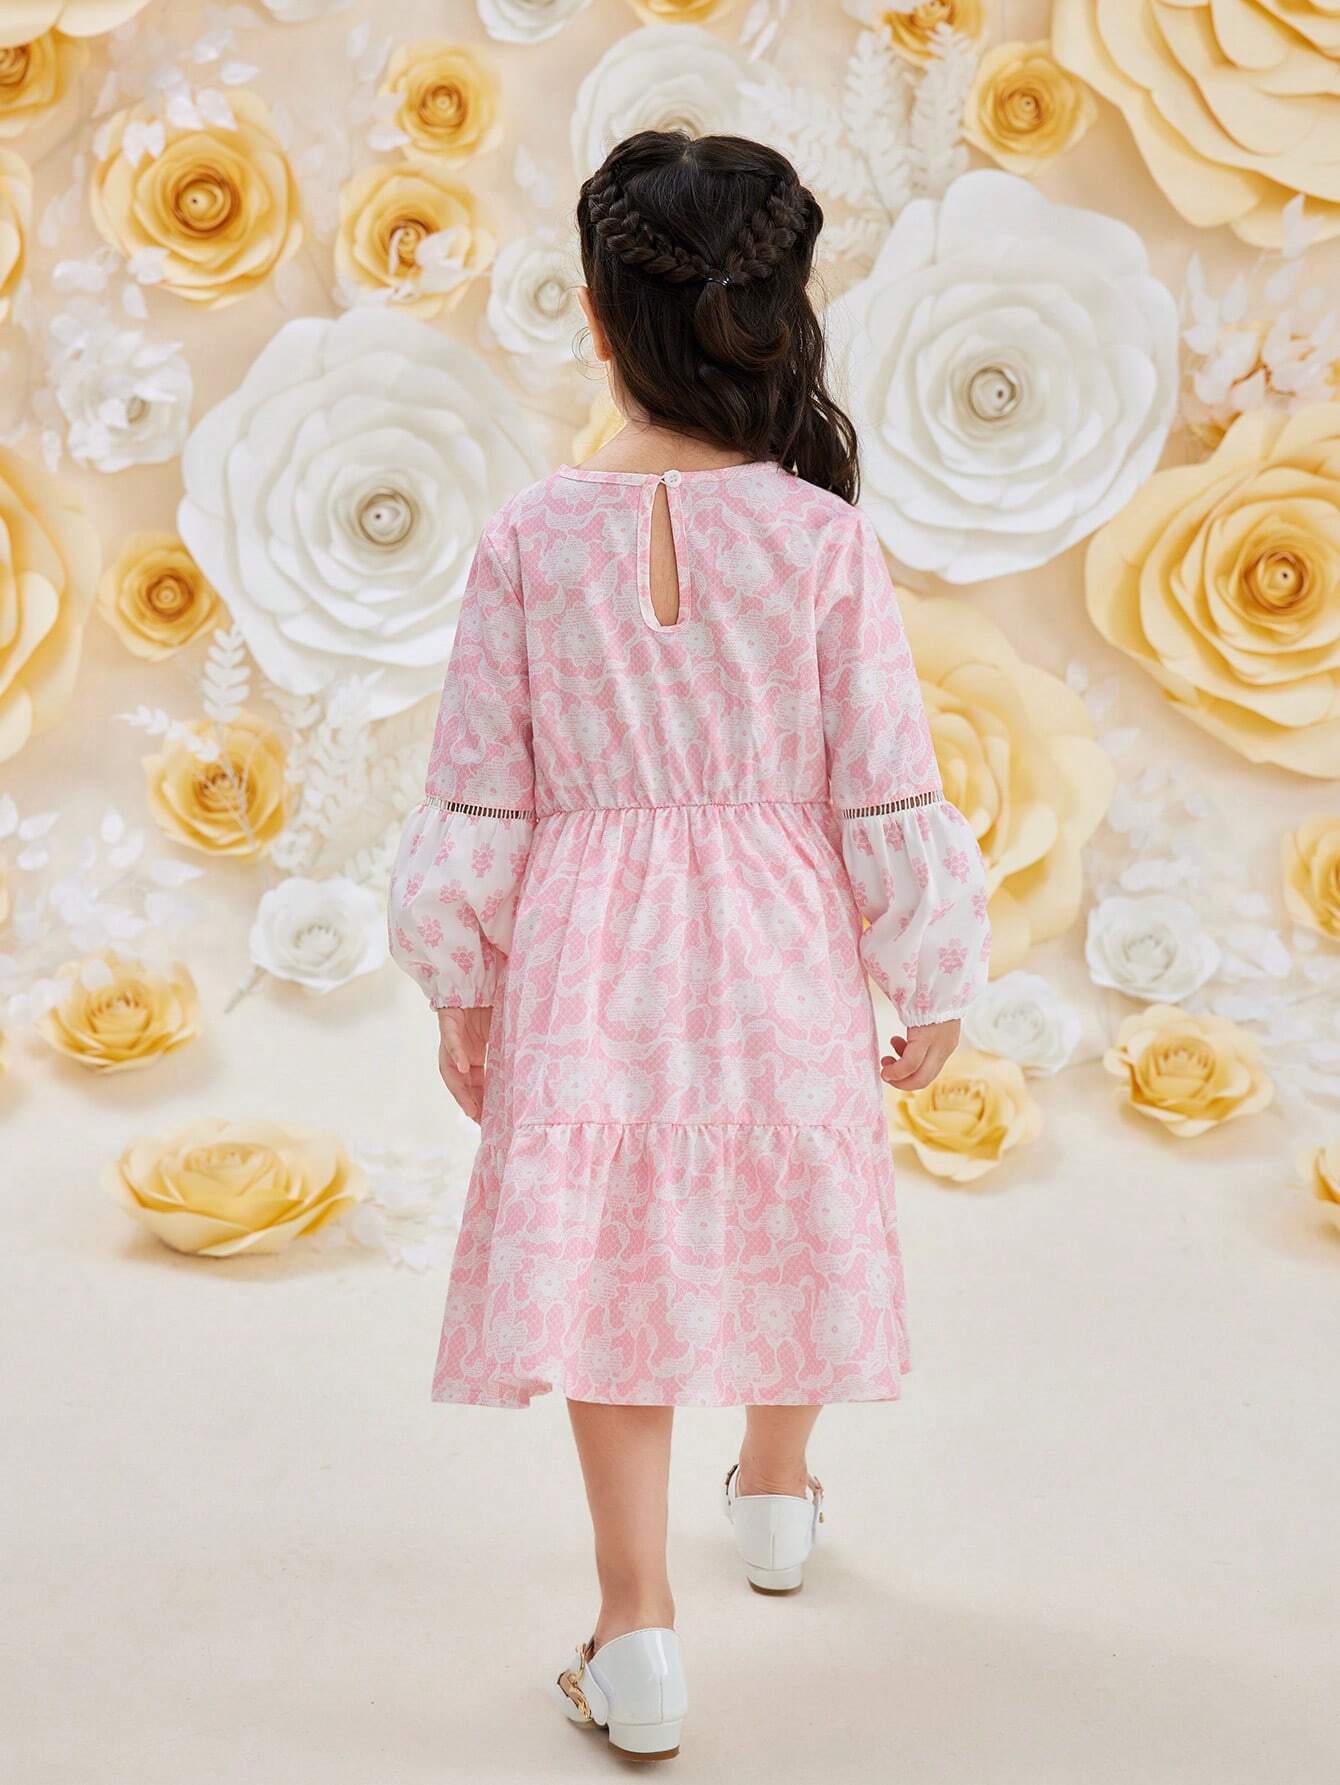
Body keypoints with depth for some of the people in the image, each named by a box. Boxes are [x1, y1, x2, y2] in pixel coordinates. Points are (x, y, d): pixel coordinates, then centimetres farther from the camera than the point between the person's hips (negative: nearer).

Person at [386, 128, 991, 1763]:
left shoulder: (530, 539, -12)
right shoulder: (822, 537, -13)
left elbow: (477, 802, -6)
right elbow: (890, 798, -9)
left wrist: (457, 986, 8)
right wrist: (935, 984, 5)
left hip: (586, 955, -1)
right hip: (781, 950, 1)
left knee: (604, 1255, 12)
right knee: (774, 1223, 23)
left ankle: (637, 1628, 12)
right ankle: (775, 1497, 47)